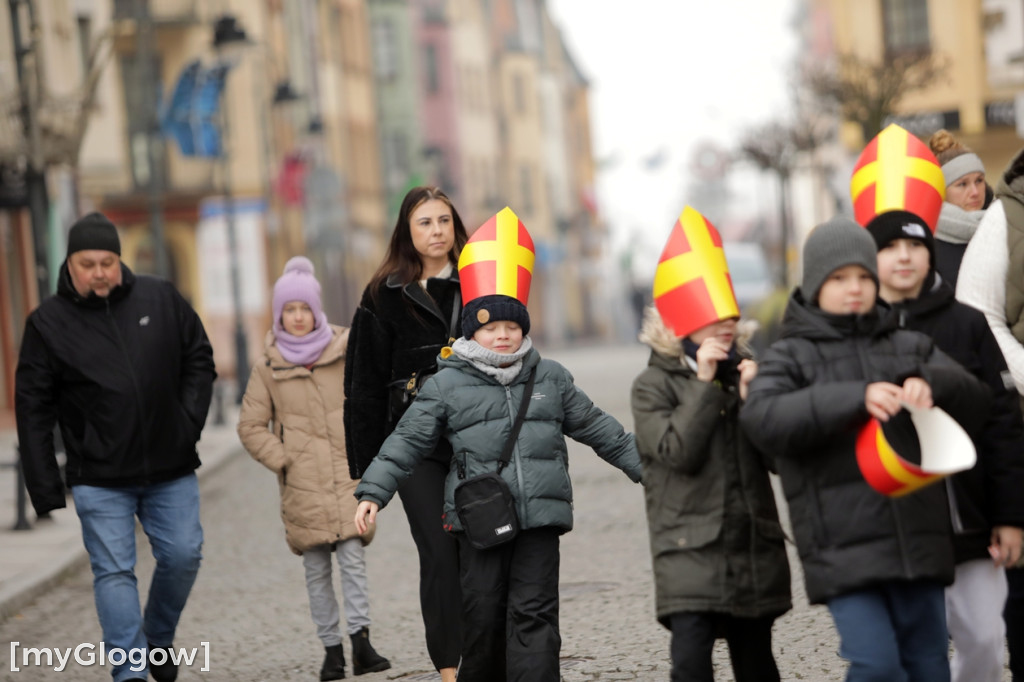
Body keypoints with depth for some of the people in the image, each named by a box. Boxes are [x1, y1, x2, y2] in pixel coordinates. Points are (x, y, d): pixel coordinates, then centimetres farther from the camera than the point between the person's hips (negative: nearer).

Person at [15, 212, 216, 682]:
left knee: (183, 555, 5)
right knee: (114, 572, -5)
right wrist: (44, 486, -6)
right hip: (99, 479, -2)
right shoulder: (48, 323, -3)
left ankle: (158, 640, 29)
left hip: (171, 469, 2)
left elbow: (199, 360, 14)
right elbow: (33, 409, -1)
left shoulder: (161, 300, 2)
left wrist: (189, 421, 1)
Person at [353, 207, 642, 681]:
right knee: (483, 617, 1)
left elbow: (594, 427, 21)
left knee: (535, 615, -3)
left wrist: (642, 464, 22)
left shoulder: (550, 377, 11)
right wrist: (372, 492, -6)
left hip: (539, 517, 2)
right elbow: (407, 442, 3)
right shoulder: (446, 386, 3)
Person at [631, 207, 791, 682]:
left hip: (754, 546, 4)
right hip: (689, 549, -4)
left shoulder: (745, 371, 9)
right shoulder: (653, 386, -2)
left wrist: (753, 397, -9)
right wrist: (705, 384, -15)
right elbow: (677, 452, -16)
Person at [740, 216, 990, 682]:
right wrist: (855, 398, -25)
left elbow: (973, 399, 6)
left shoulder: (910, 348, 16)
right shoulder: (790, 357, 5)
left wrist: (932, 385, -18)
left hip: (917, 538, 4)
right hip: (843, 548, -4)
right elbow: (762, 420, -14)